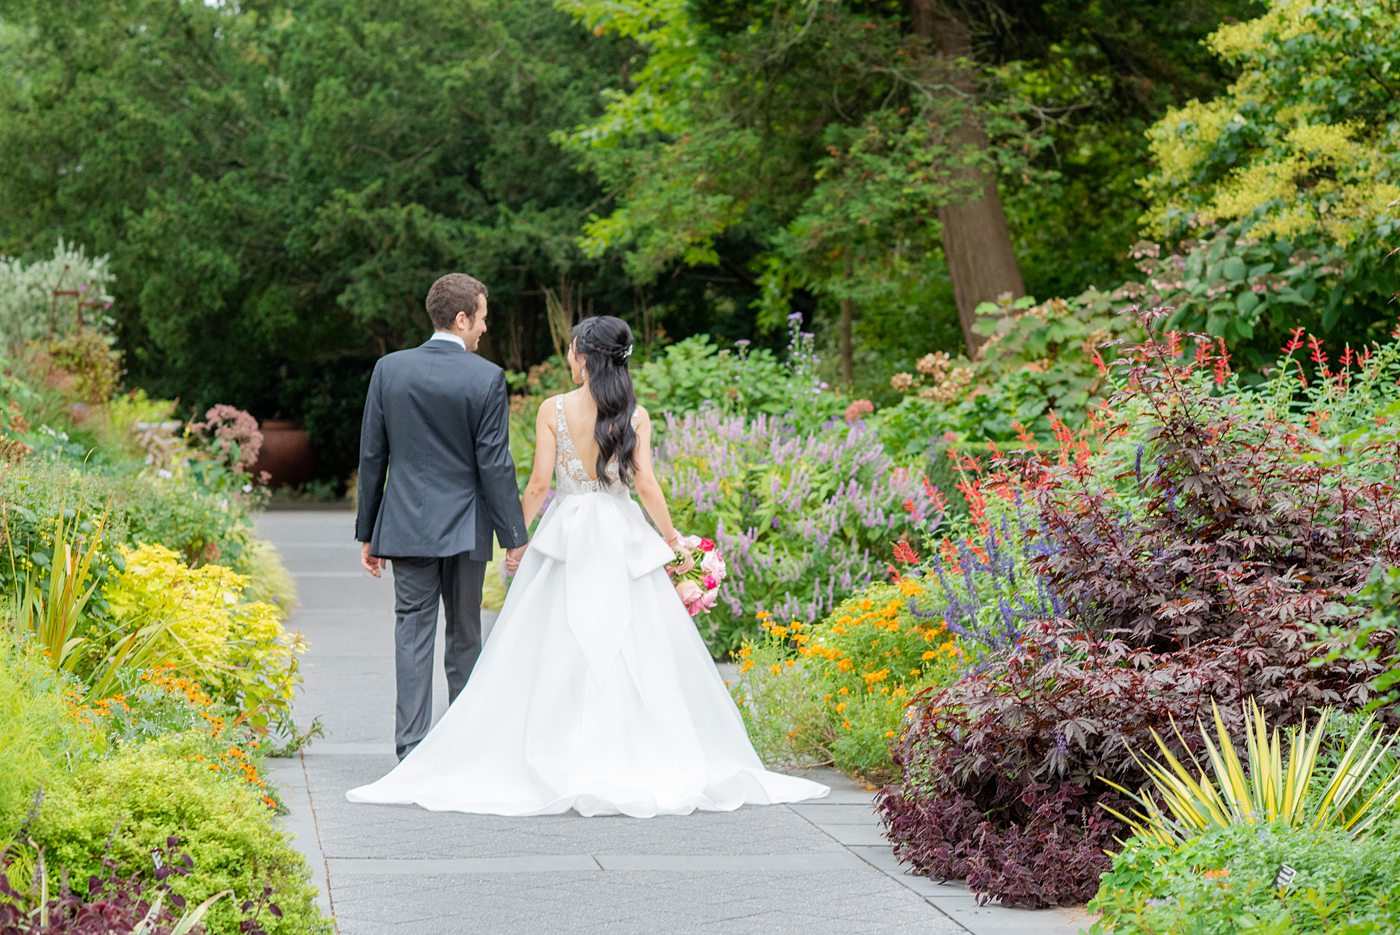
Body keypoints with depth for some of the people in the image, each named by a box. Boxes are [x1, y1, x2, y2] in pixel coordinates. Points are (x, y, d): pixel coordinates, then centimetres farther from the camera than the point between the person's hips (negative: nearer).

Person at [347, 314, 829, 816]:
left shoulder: (554, 409, -4)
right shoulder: (635, 415, 0)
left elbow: (539, 482, -5)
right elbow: (646, 484, -5)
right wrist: (673, 541, 5)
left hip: (567, 533, -1)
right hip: (623, 536, 1)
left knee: (557, 652, 2)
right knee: (635, 649, 4)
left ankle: (559, 764, 0)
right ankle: (641, 763, 3)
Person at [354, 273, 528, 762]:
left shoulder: (389, 369, 0)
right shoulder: (487, 378, -9)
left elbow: (371, 456, 4)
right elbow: (495, 464, -9)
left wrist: (368, 533, 11)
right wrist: (515, 538, -2)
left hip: (406, 526, 2)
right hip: (465, 528, -2)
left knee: (412, 635, 2)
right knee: (465, 638, 10)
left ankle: (412, 749, -3)